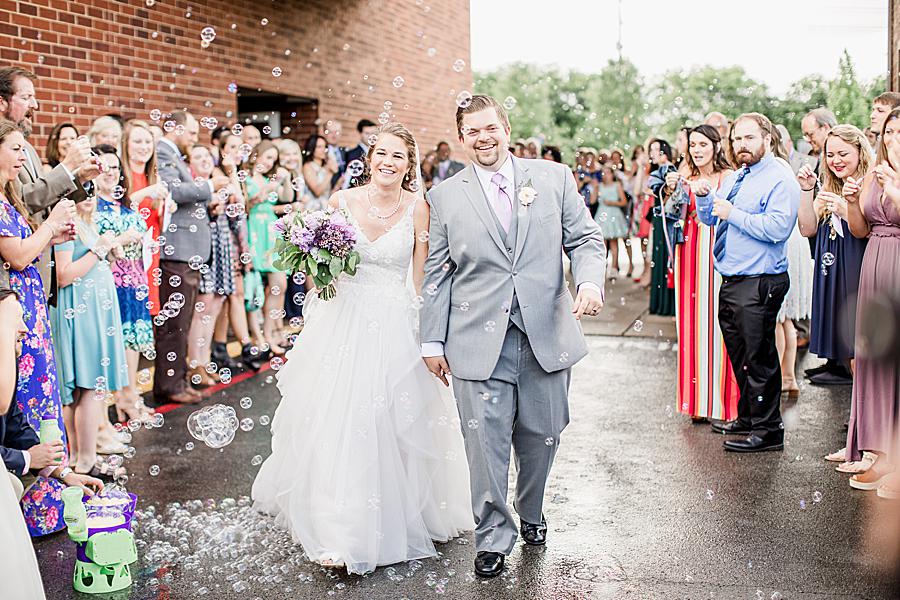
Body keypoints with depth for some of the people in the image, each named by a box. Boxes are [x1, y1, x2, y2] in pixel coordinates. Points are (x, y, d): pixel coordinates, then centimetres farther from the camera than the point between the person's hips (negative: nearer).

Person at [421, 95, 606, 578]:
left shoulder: (554, 178, 6)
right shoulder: (445, 197, 6)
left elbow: (585, 239, 6)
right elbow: (437, 273, 7)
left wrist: (590, 281, -15)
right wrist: (432, 340, 5)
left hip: (547, 336, 1)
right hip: (479, 342, -1)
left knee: (540, 438, 12)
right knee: (485, 443, 0)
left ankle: (531, 514, 38)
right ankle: (493, 537, 17)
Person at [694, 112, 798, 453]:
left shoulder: (780, 180, -10)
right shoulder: (734, 178, 18)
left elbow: (777, 227, -22)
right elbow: (709, 218, 22)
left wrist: (733, 214, -19)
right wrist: (704, 196, 3)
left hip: (759, 283, -9)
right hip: (730, 281, 9)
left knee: (759, 358, -5)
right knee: (739, 356, 17)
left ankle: (768, 431, 4)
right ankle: (747, 418, 31)